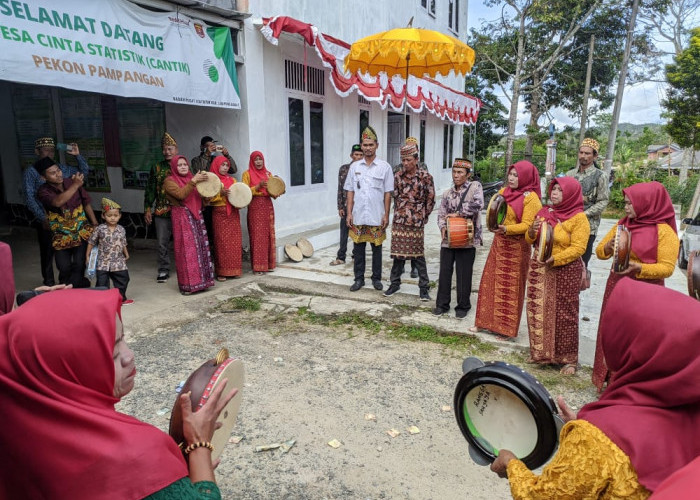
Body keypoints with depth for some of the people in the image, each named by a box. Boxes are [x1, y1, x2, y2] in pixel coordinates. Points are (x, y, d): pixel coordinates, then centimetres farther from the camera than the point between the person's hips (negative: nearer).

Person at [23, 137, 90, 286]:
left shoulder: (61, 168, 10)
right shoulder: (31, 172, -1)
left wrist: (78, 155, 4)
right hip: (46, 221, -3)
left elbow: (84, 171, 20)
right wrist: (43, 218, -15)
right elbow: (29, 198, -7)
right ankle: (49, 284, 19)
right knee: (47, 252, 6)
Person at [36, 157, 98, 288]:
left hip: (82, 232, 1)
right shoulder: (43, 192, -10)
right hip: (61, 236, 0)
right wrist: (75, 186, -34)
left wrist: (96, 227, 5)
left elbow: (86, 205, 6)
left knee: (79, 265, -13)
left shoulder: (71, 182, -3)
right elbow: (58, 202, -33)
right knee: (64, 268, -2)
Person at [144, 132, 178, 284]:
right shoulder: (156, 168, 9)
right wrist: (147, 209, 3)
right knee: (162, 243, 5)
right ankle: (163, 270, 15)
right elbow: (150, 189, 9)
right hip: (161, 212, 2)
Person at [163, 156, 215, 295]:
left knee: (200, 248, 5)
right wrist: (193, 181, -24)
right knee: (187, 250, -7)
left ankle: (200, 280, 13)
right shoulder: (169, 181, -1)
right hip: (182, 218, -6)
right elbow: (181, 194, -20)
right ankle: (187, 284, -2)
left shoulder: (192, 178, 18)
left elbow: (202, 198, 17)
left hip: (196, 217, 6)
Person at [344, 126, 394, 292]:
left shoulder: (384, 167, 0)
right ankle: (359, 279, 18)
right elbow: (350, 191, 8)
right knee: (358, 248, 7)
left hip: (377, 216, -2)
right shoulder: (354, 166, 6)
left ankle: (376, 278, 21)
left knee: (377, 248, 8)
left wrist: (386, 215, -5)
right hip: (358, 216, 2)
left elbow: (388, 193, 0)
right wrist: (349, 213, 1)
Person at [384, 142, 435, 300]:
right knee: (398, 253, 9)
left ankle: (424, 287, 13)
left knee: (418, 255, 3)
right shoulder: (398, 176, 4)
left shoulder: (425, 177, -6)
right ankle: (395, 283, 23)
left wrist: (422, 217, 6)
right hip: (399, 222, 3)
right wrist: (400, 213, 14)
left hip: (416, 223, -3)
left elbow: (430, 199, 1)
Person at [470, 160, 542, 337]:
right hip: (499, 243, 7)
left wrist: (506, 229, -31)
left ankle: (506, 327, 16)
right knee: (490, 282, 10)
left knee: (510, 287, 3)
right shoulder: (504, 191, 9)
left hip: (516, 247, -6)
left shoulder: (530, 198, -11)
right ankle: (486, 321, 22)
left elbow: (527, 225, -17)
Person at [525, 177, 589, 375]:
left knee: (564, 315, 2)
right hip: (539, 269, 6)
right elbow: (530, 239, 14)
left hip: (565, 271, -5)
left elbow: (578, 248, -14)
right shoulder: (544, 212, 9)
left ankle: (569, 358, 16)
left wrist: (555, 259, -25)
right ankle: (540, 352, 26)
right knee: (538, 311, 11)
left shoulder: (578, 218, -7)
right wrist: (532, 231, -8)